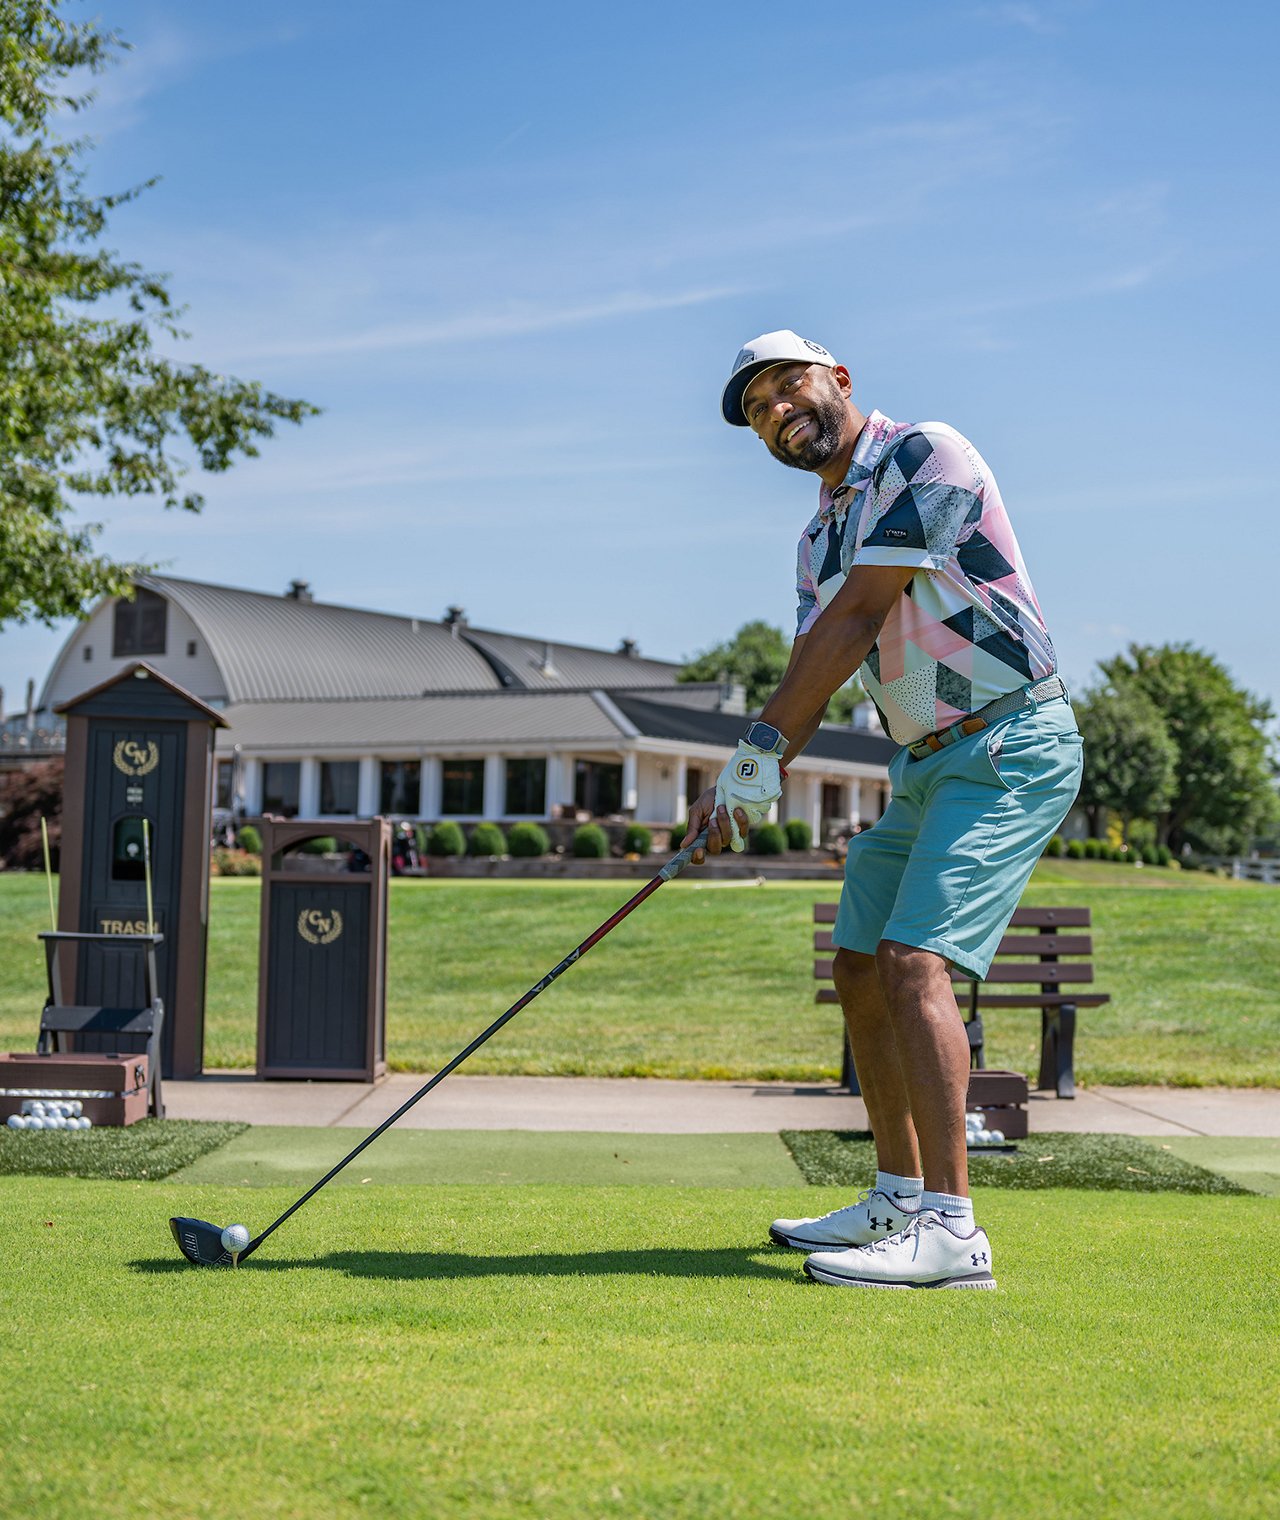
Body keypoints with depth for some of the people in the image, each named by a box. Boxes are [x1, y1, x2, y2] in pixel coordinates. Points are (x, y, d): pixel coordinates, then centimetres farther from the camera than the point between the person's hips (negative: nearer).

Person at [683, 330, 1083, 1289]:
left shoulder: (925, 455, -12)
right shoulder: (820, 538, 15)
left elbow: (858, 617, -18)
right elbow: (813, 670, 7)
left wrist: (761, 745, -17)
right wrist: (748, 779, -10)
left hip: (1012, 748, -9)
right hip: (926, 766, 10)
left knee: (914, 962, -21)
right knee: (861, 969, 9)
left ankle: (951, 1228, -22)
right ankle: (897, 1201, 20)